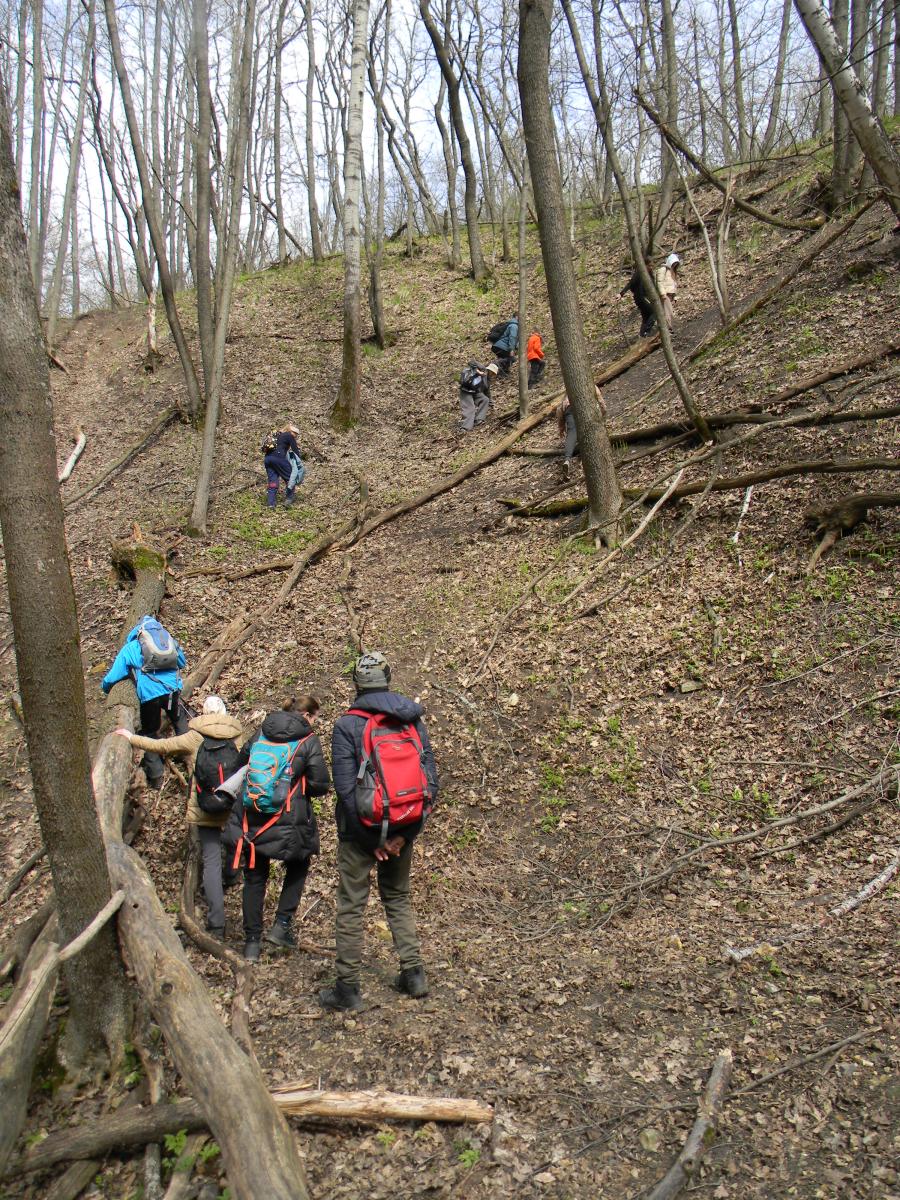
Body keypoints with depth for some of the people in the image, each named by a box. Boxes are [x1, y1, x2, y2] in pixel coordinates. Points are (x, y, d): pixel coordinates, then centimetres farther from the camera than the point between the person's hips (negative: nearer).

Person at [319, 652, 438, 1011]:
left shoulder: (348, 725, -11)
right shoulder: (413, 720, 1)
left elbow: (345, 787, -15)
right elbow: (430, 781, -2)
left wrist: (371, 839, -9)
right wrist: (405, 834, -2)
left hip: (360, 830, -4)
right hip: (403, 829, 4)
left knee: (351, 907, 7)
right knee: (398, 899, 21)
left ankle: (347, 989, 14)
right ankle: (413, 974, 22)